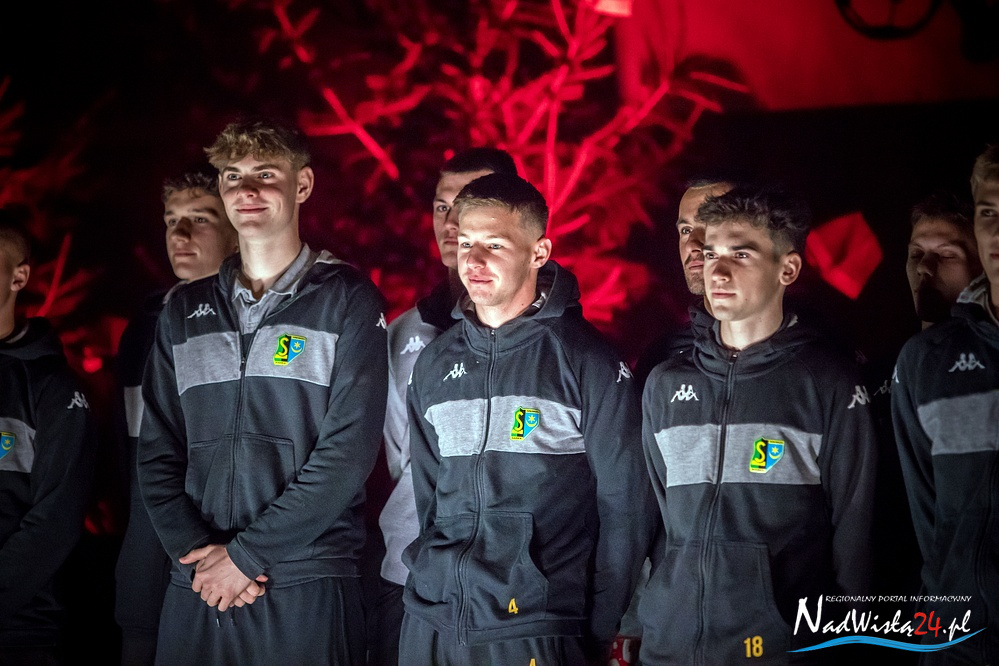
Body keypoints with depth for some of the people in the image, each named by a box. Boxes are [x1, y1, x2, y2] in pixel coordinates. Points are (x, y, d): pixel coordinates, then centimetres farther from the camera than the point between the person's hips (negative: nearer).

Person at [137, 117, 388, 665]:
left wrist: (246, 554, -12)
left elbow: (348, 450, -9)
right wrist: (196, 549, -8)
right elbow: (157, 453, 9)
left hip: (305, 596, -3)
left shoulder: (348, 301, 0)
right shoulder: (185, 312, 13)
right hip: (195, 595, 4)